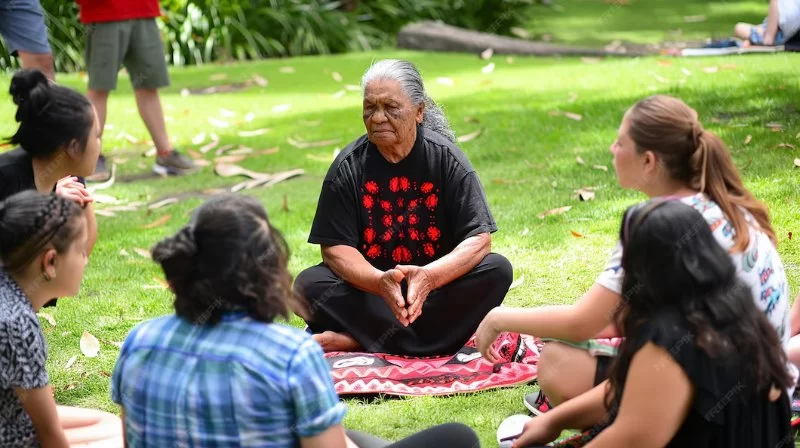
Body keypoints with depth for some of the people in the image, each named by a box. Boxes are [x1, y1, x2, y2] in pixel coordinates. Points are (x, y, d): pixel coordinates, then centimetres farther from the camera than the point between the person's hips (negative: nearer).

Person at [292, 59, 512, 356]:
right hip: (370, 289, -1)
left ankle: (357, 339, -27)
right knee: (309, 285, -24)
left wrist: (429, 276, -32)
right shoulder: (348, 166, -6)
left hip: (440, 287, 1)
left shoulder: (446, 158, -7)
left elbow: (479, 239, -13)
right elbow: (335, 247, -11)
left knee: (497, 270, -27)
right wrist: (379, 282, -32)